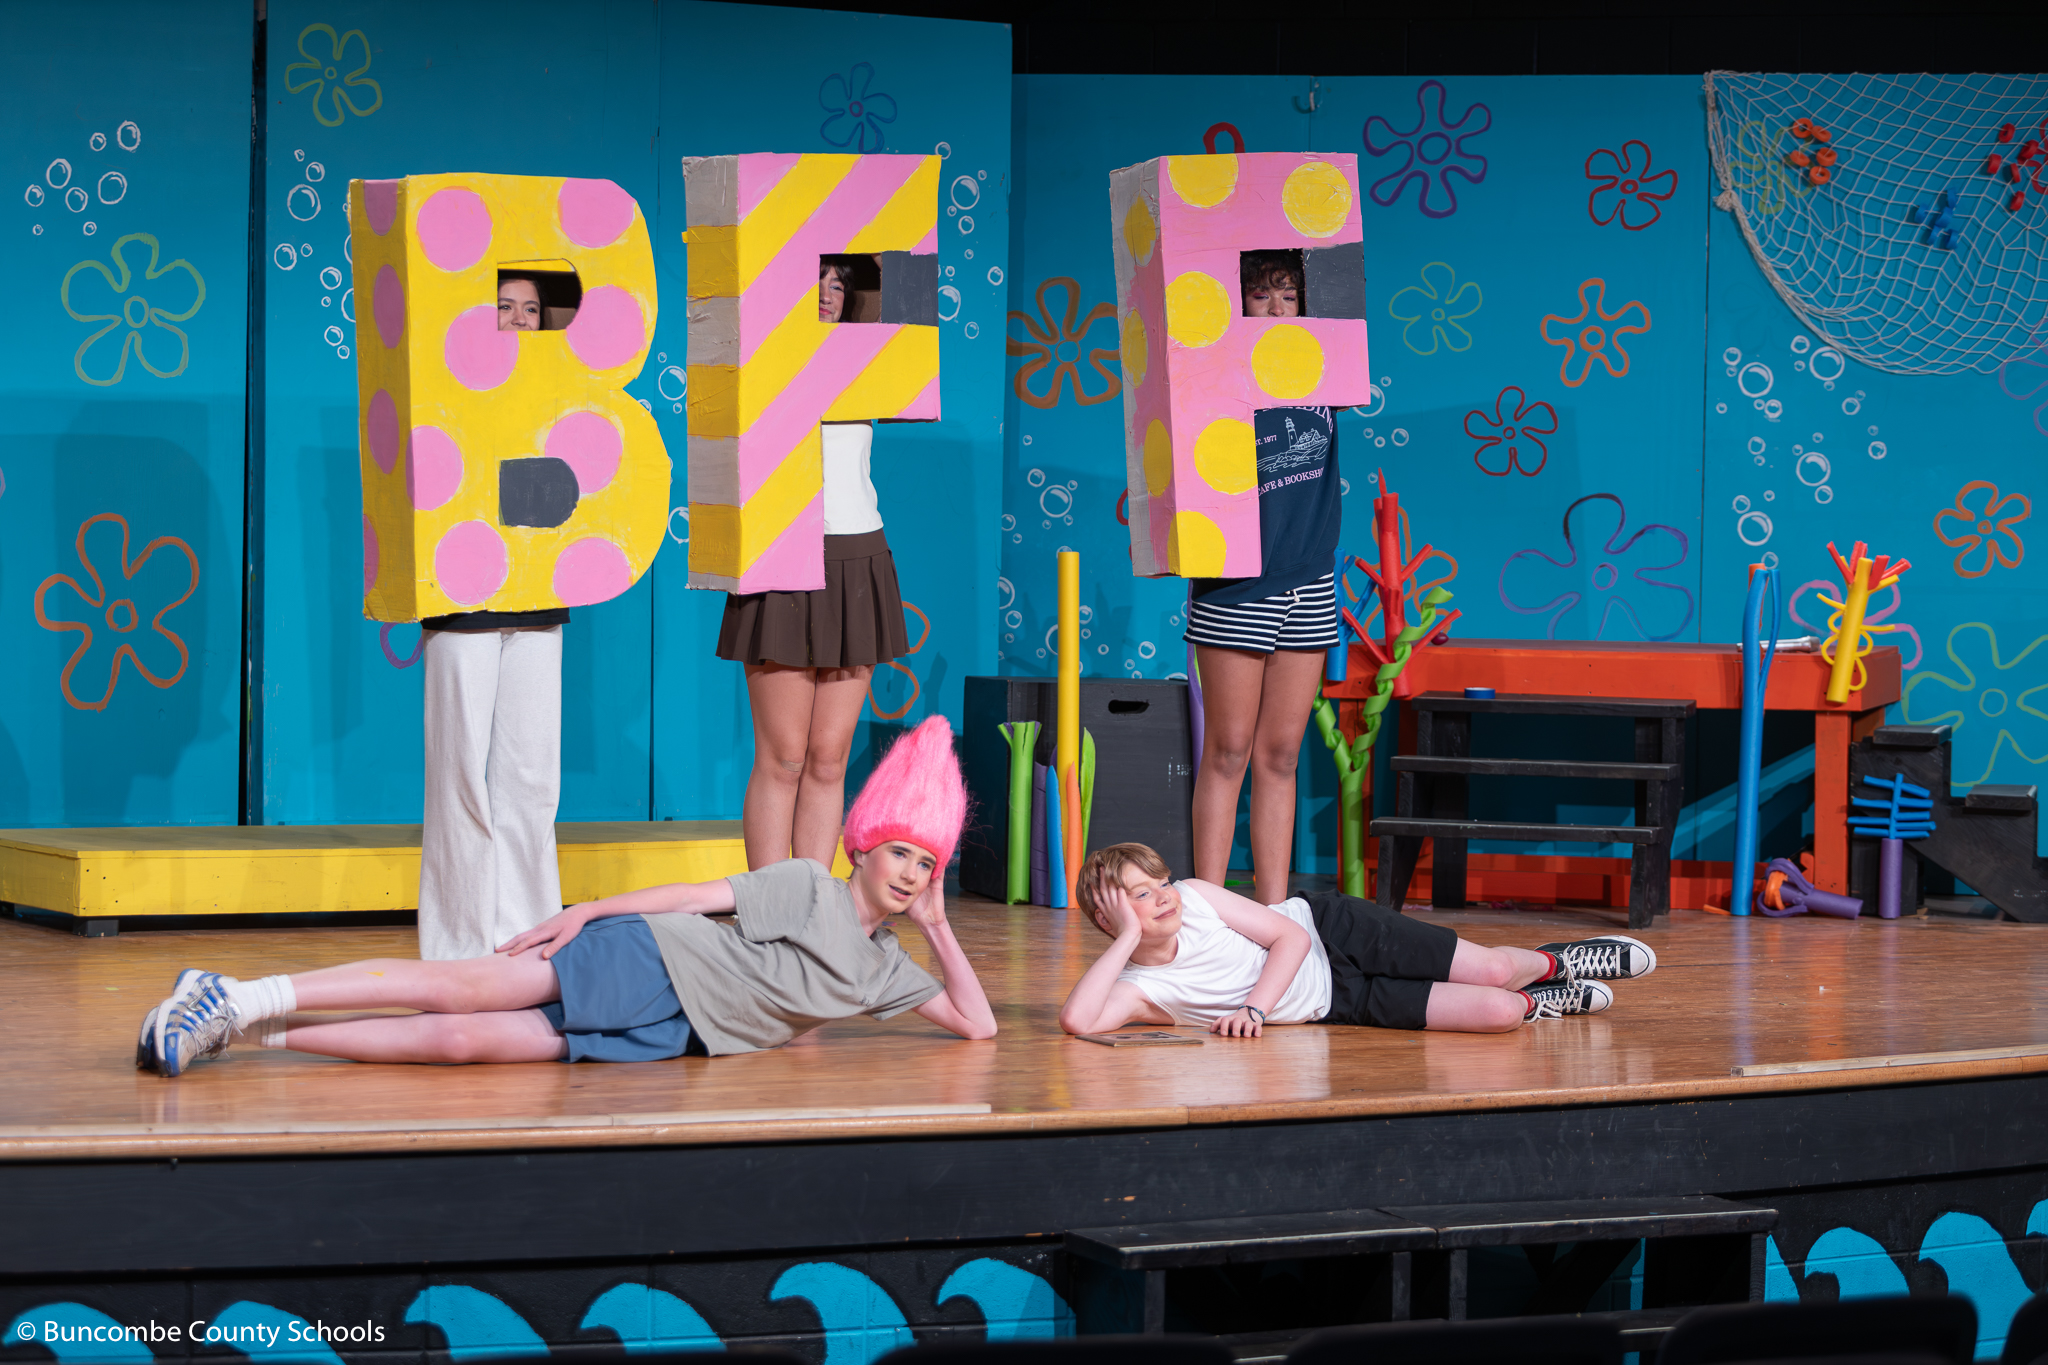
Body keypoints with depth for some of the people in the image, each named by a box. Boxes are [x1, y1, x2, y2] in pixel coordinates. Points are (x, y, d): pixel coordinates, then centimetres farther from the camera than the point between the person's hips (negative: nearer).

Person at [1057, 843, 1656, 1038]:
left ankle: (1552, 962, 25)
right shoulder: (1136, 989, -16)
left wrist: (1253, 1008, -25)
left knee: (1491, 972, -11)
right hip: (1335, 1000, 0)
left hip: (1332, 930, 1)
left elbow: (1290, 934, -11)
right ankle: (1536, 1004, 20)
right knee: (1497, 1013, -14)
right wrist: (1126, 940, -33)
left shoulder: (1195, 898, -14)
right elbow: (1077, 1020, -36)